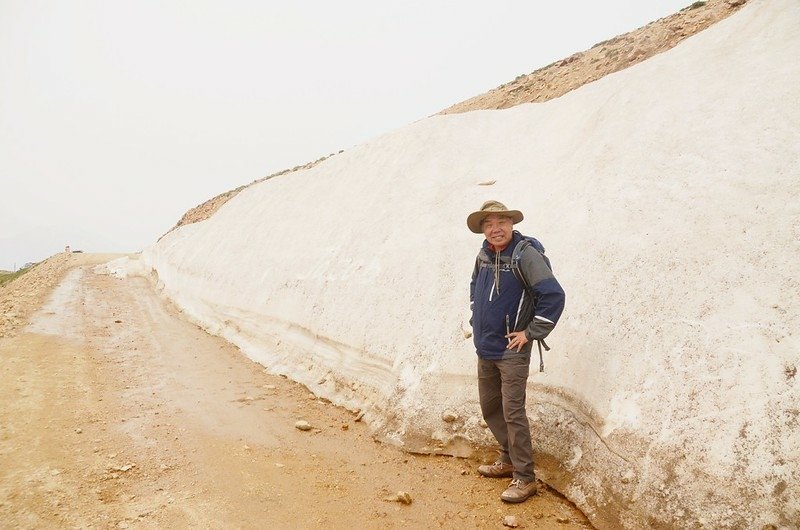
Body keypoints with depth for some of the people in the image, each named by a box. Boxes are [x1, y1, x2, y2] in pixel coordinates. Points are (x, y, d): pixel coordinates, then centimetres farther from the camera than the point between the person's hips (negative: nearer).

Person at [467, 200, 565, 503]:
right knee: (490, 409, 18)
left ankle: (524, 478, 9)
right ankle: (508, 460, 36)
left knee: (513, 413, -4)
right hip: (485, 349, 8)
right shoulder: (483, 255, 5)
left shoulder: (525, 254, -17)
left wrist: (532, 332, -19)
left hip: (511, 351, -8)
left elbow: (554, 295, -23)